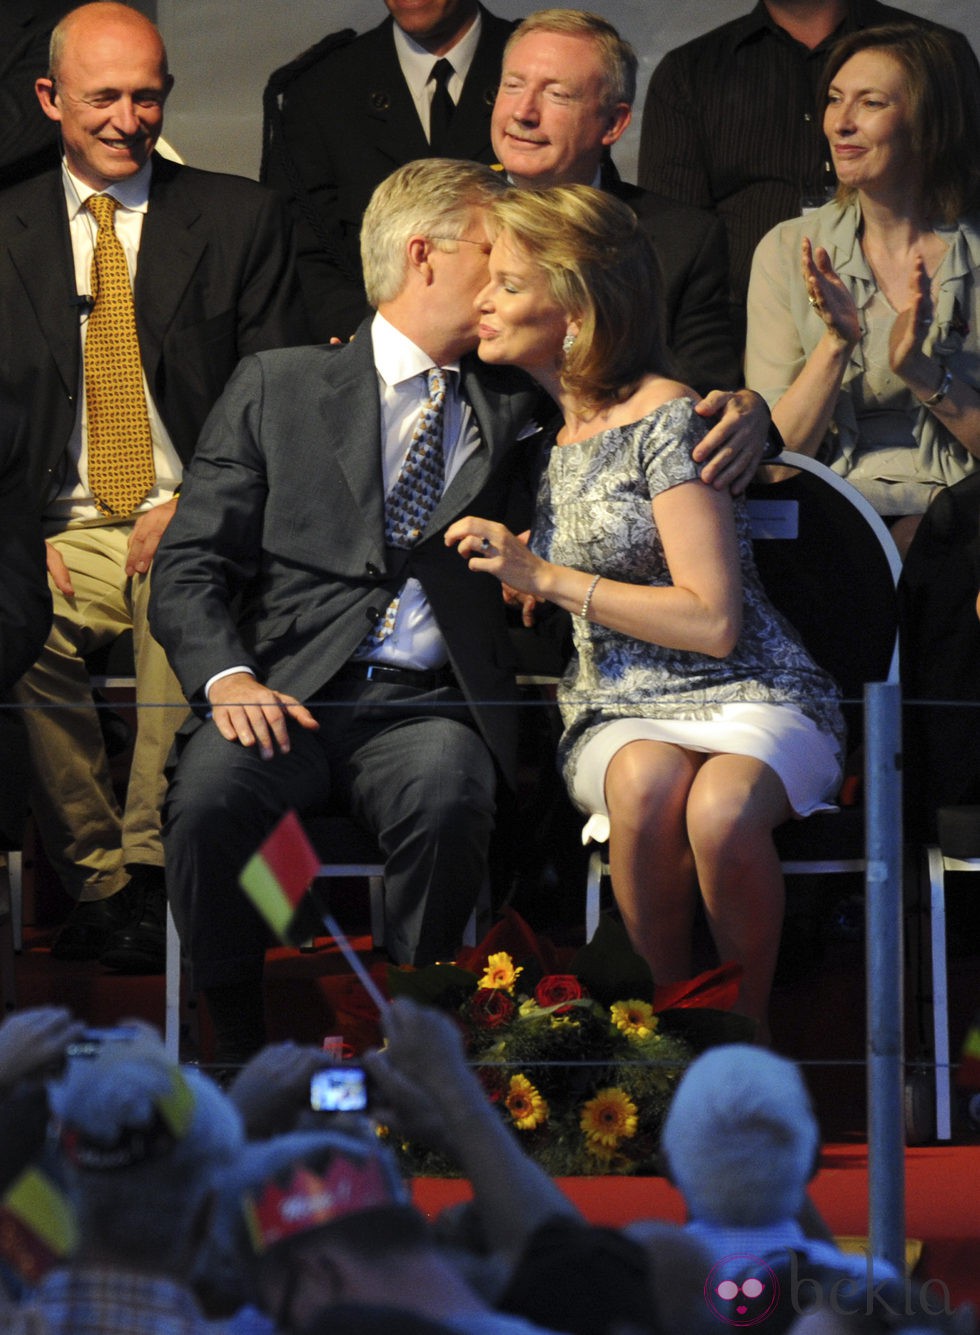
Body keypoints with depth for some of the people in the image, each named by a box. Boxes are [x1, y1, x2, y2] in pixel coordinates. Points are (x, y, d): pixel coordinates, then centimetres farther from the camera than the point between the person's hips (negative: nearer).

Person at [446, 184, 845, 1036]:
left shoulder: (663, 419, -9)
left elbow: (714, 622, -14)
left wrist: (543, 576, -14)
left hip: (746, 695, -4)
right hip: (618, 716, 4)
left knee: (719, 807, -40)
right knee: (645, 783, -36)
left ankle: (747, 1031, -17)